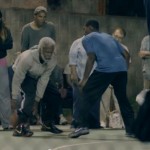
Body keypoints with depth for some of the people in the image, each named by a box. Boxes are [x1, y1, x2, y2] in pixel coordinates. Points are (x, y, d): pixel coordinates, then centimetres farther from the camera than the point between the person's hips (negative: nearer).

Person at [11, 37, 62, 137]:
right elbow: (17, 79, -28)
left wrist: (37, 101, -19)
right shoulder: (27, 58, -37)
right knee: (30, 94, -32)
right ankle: (20, 127, -30)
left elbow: (43, 80, -20)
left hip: (37, 77, 6)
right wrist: (14, 99, -24)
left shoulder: (53, 60, -22)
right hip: (24, 76, -6)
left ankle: (47, 122, 17)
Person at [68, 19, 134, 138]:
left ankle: (83, 126, -7)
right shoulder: (109, 37, 31)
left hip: (105, 69, -6)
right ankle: (131, 129, 18)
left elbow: (91, 58, -2)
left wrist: (85, 79, 0)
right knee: (122, 98, 19)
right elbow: (126, 55, 26)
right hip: (122, 69, 6)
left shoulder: (88, 39, 12)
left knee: (88, 95, 4)